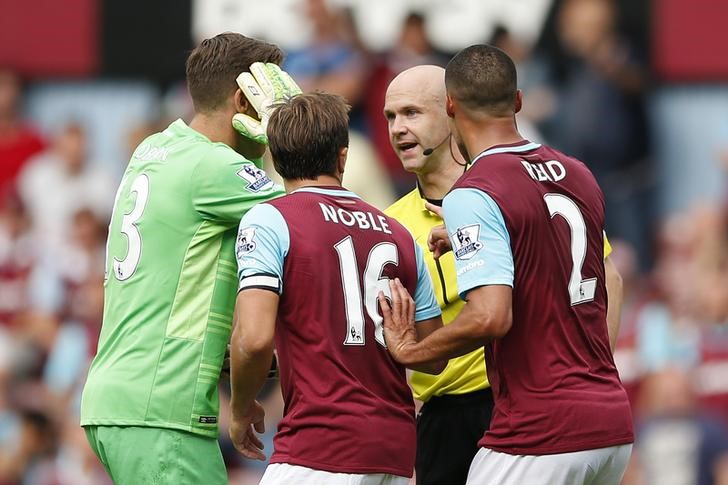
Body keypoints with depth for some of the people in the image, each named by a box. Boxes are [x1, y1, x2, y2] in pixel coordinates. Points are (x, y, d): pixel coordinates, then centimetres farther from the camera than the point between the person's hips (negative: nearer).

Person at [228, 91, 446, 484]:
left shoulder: (270, 219, -3)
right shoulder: (398, 234, 14)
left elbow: (254, 339, -14)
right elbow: (434, 357, 17)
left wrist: (242, 409, 4)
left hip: (320, 445, -6)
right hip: (397, 451, 6)